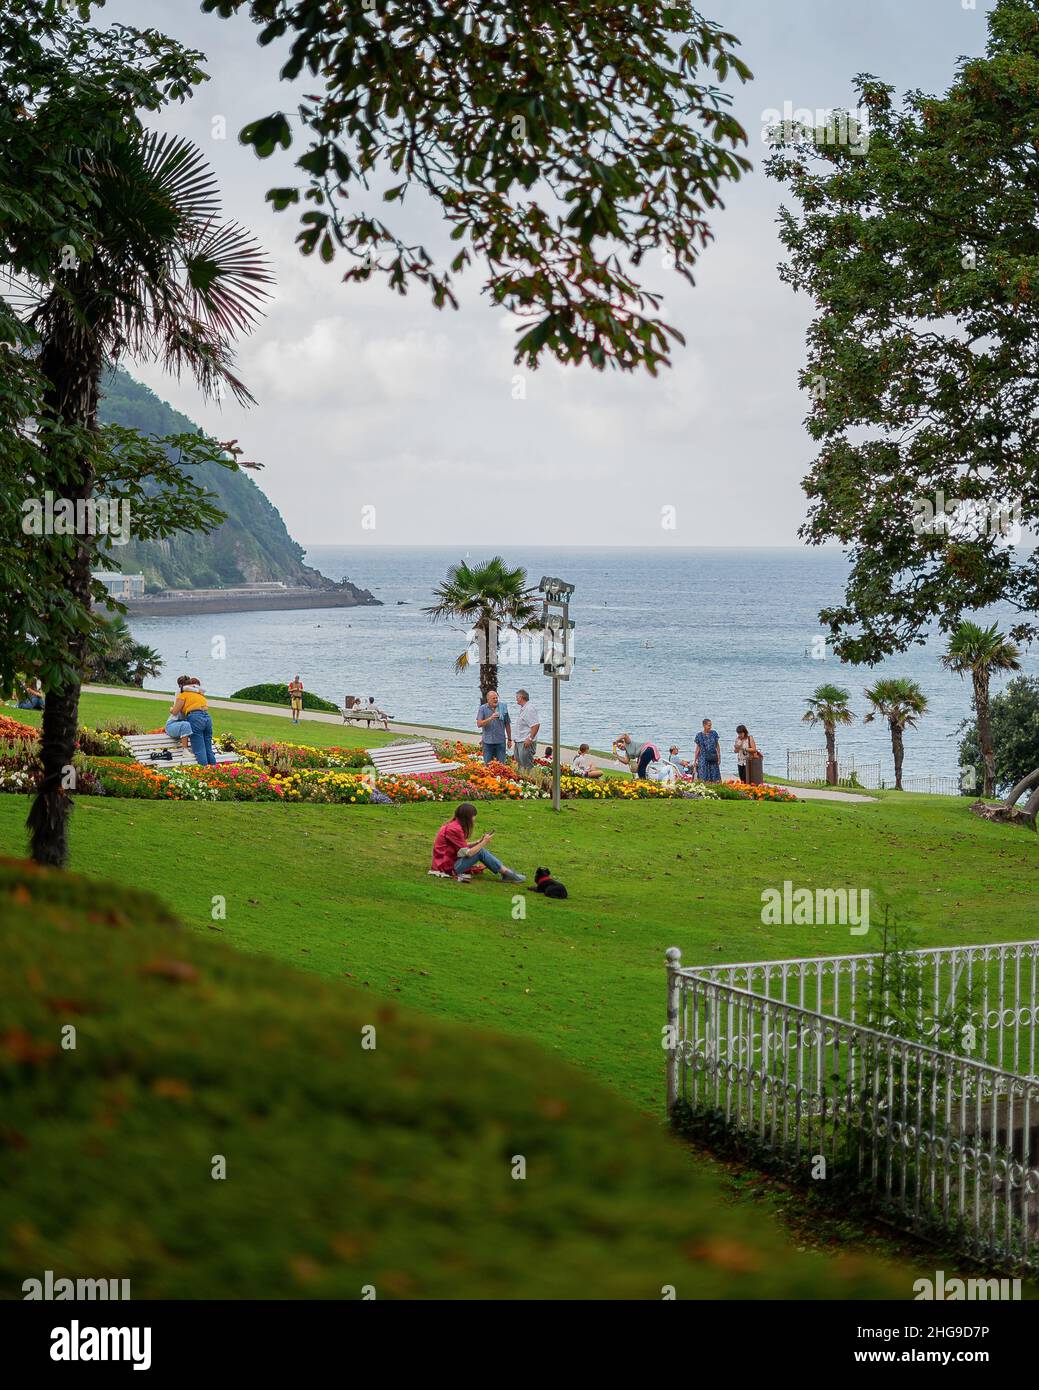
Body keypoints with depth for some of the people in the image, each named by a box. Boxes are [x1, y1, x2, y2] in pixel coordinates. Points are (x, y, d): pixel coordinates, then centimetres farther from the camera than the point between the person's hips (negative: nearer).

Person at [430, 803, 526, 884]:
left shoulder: (453, 824, 7)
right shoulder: (455, 829, -22)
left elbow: (463, 847, 9)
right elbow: (467, 853, -18)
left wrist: (480, 841, 2)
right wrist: (484, 843, -8)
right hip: (449, 867, -9)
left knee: (479, 850, 4)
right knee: (480, 851, -13)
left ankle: (505, 873, -3)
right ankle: (507, 873, -8)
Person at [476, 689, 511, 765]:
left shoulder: (503, 708, 3)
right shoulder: (482, 709, -1)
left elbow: (507, 724, 9)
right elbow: (479, 724, -9)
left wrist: (509, 739, 10)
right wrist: (490, 718, -22)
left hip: (500, 741, 1)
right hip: (488, 742, -1)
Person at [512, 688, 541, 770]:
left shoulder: (529, 709, -17)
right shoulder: (522, 709, 16)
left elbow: (536, 725, -24)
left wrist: (530, 739, -25)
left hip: (526, 742, -11)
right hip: (519, 742, 11)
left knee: (527, 766, -10)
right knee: (519, 763, 16)